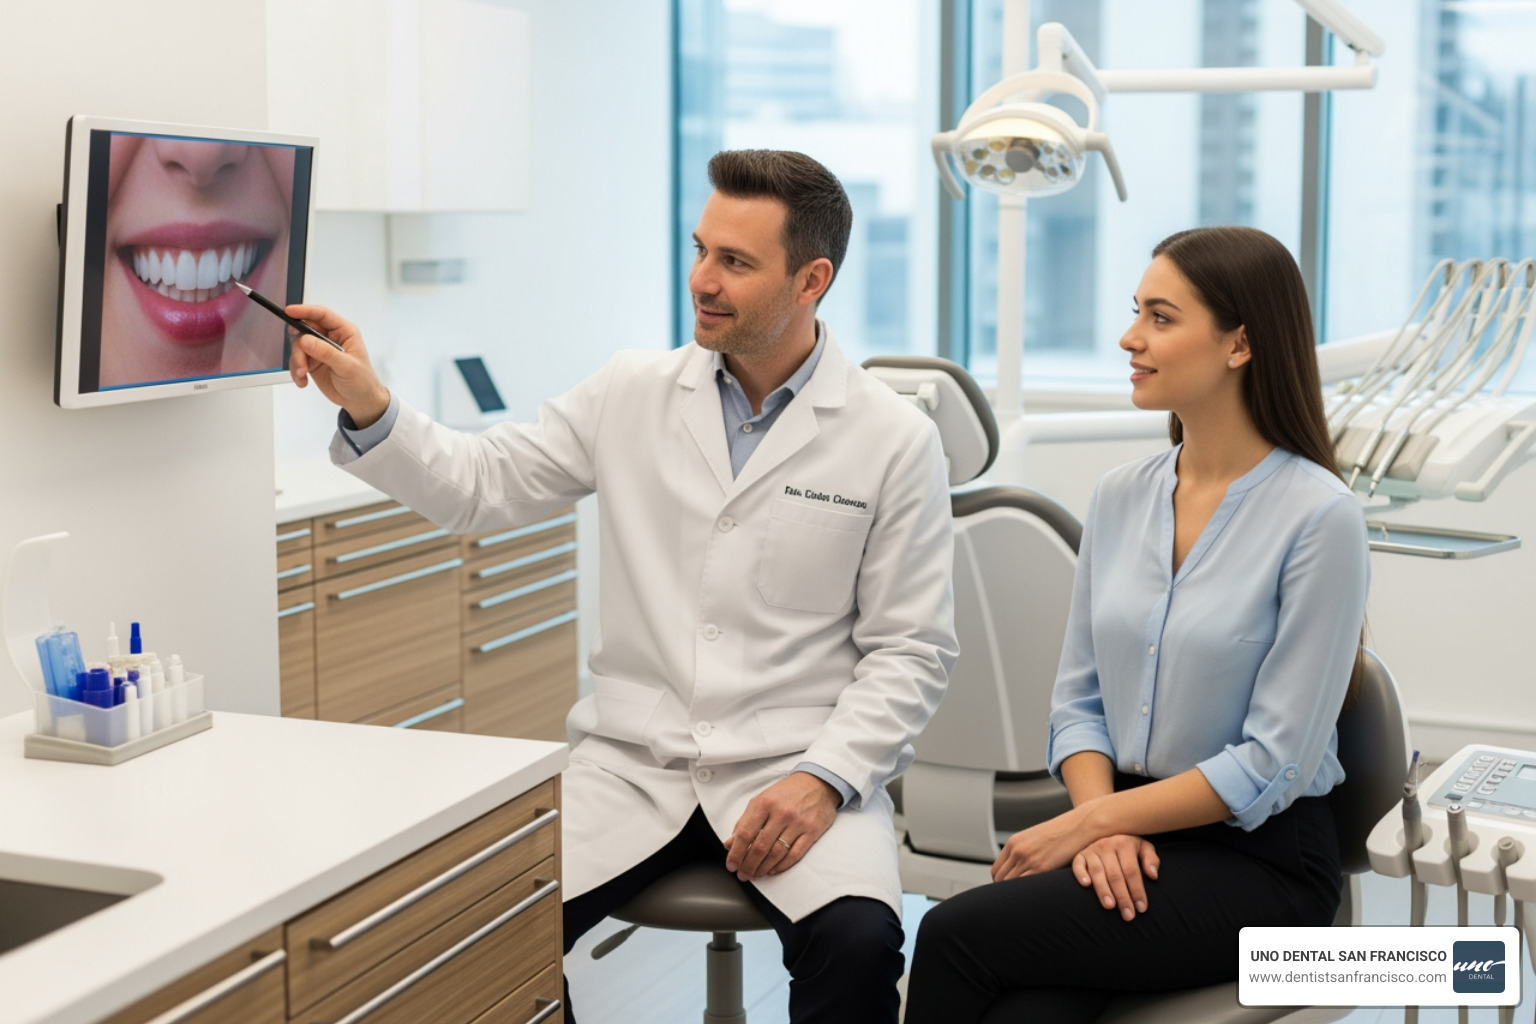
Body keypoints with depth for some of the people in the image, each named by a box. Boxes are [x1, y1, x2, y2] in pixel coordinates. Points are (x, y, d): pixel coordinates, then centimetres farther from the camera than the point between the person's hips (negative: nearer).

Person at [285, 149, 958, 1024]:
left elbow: (911, 650, -1)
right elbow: (480, 486, 7)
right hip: (633, 763, 2)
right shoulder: (633, 393, 7)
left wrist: (824, 779, -13)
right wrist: (368, 408, -9)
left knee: (858, 939, -31)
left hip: (790, 773, -2)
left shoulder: (896, 440, -1)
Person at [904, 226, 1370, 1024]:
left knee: (956, 933, -24)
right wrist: (1104, 826, -10)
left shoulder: (1318, 515, -12)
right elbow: (1078, 700, 9)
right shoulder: (1120, 496, 8)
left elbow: (1275, 763, -14)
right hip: (1133, 842, 5)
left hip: (1261, 860, -5)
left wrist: (1085, 823, -13)